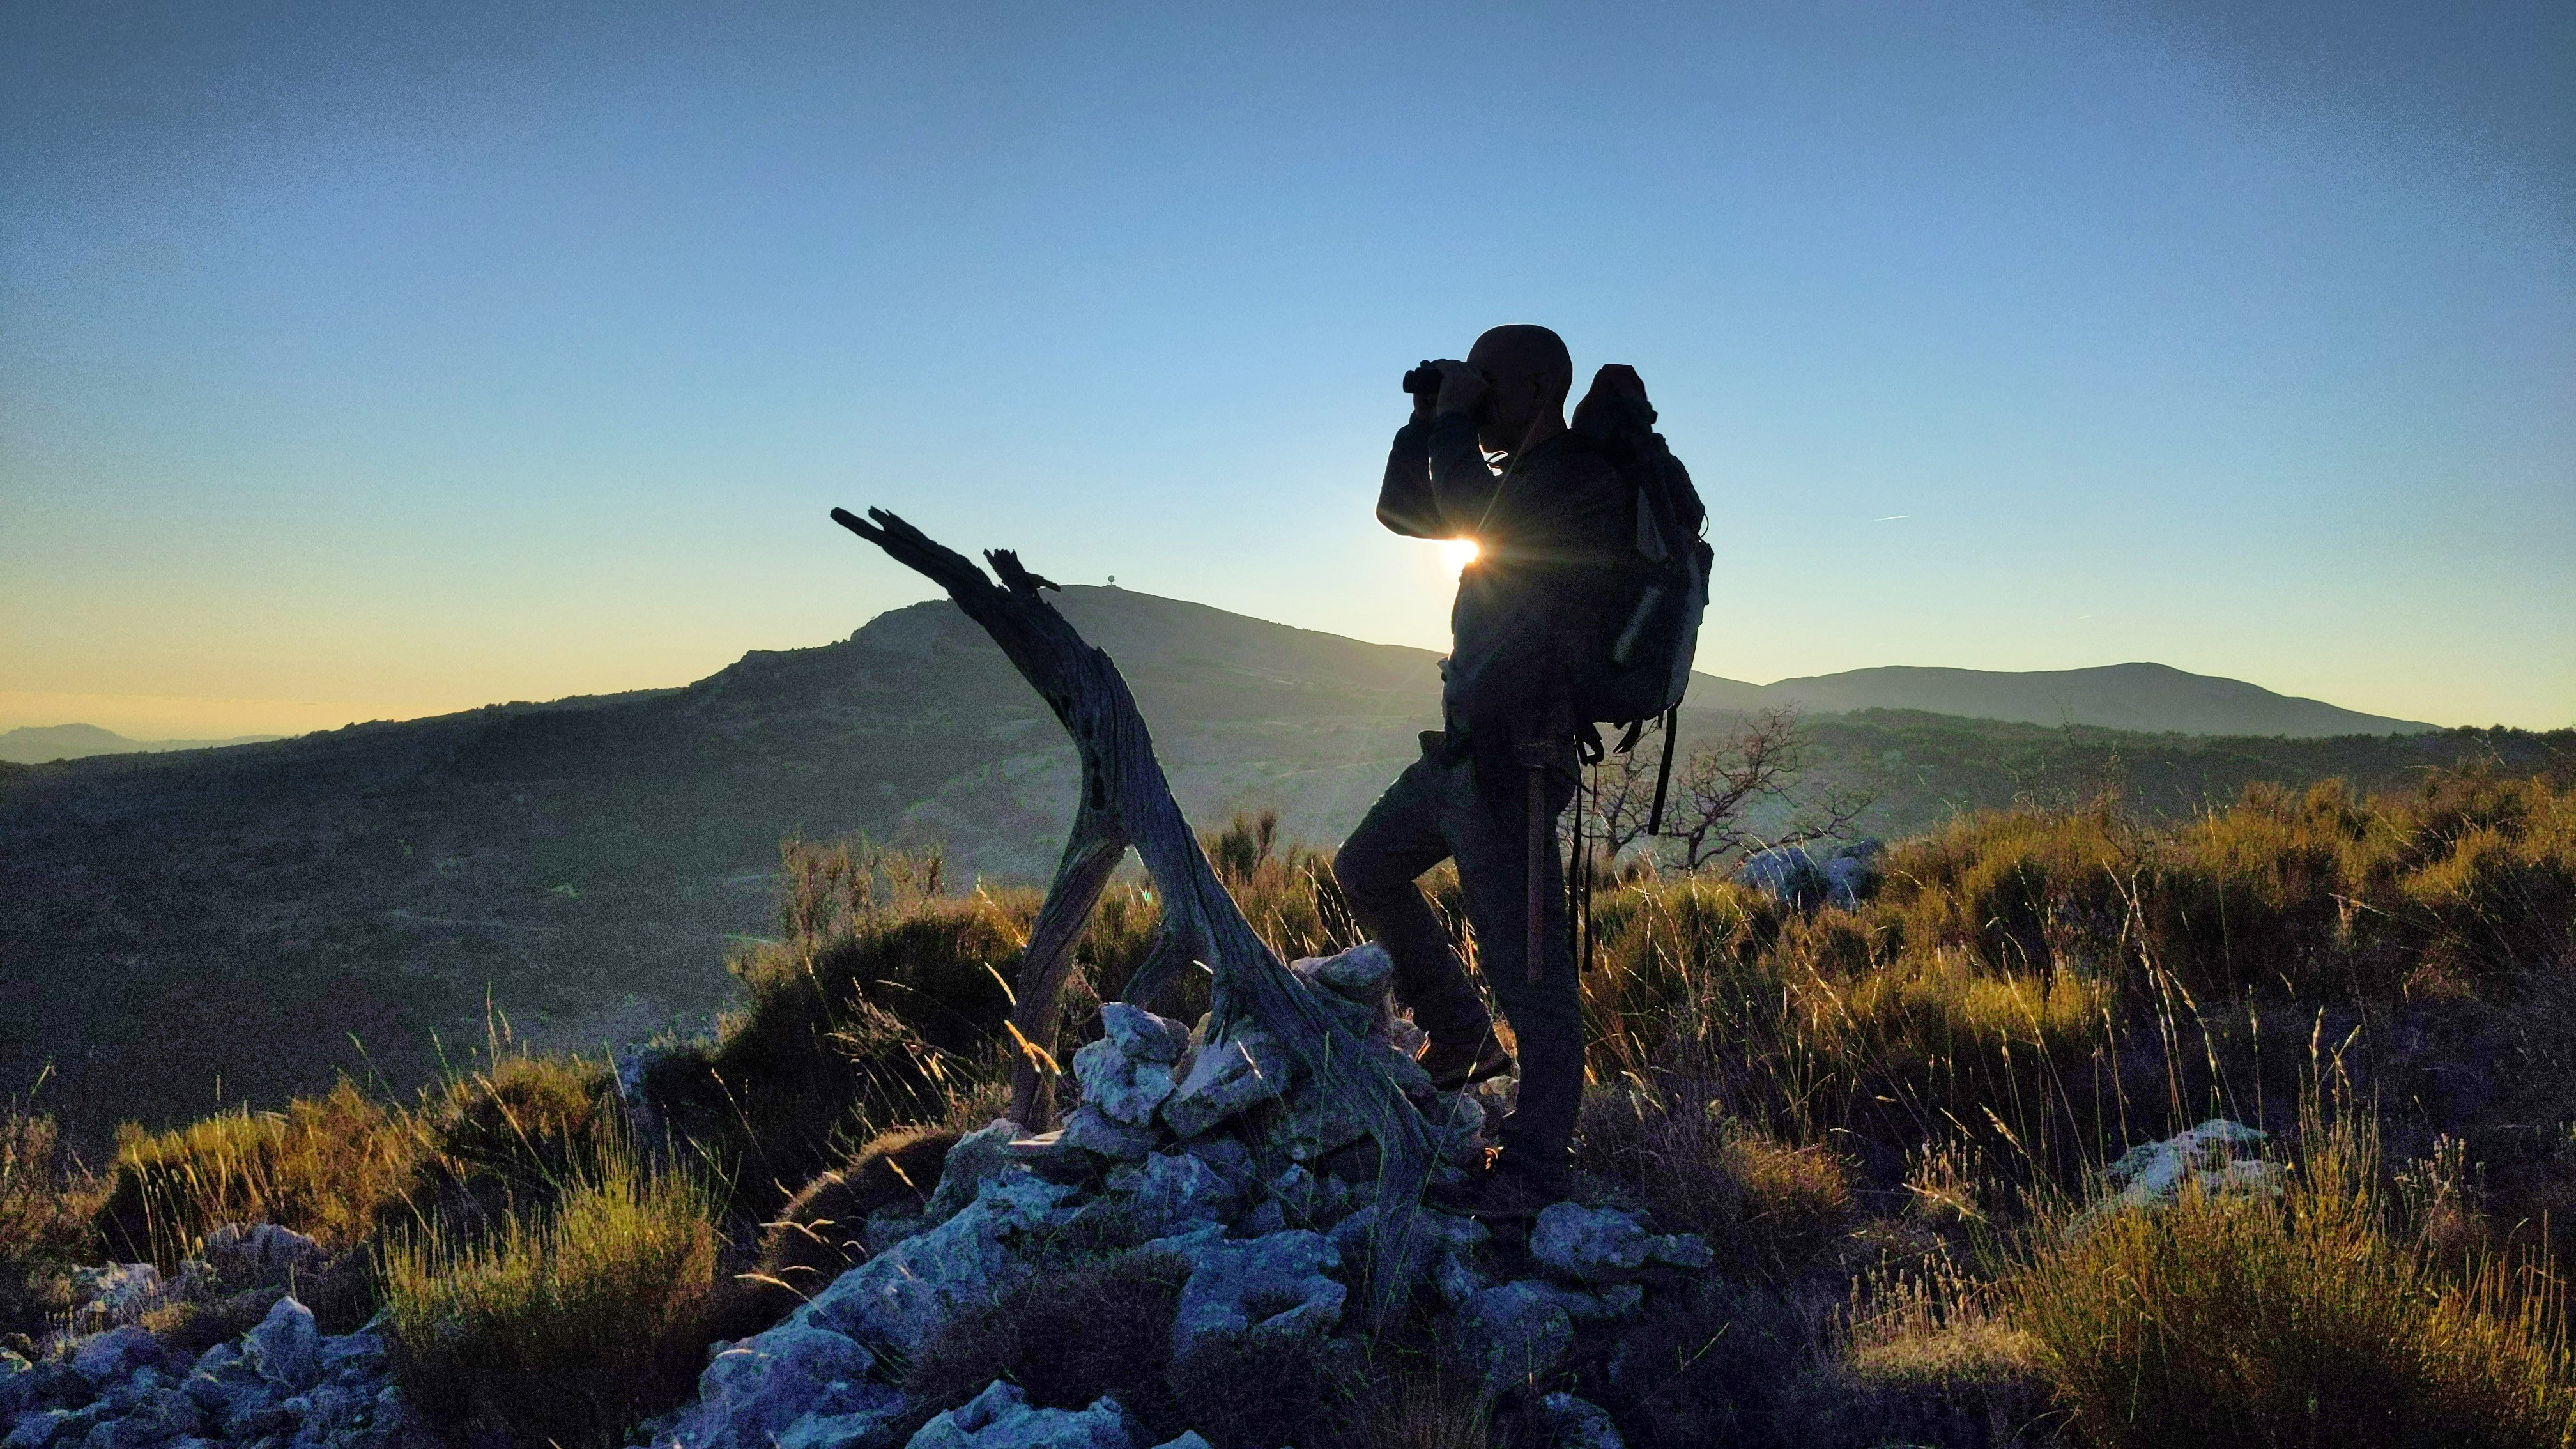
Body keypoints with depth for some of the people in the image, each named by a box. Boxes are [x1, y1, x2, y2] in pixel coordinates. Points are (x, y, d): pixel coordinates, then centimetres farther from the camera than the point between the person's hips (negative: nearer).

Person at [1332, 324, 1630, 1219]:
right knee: (1365, 872, 23)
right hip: (1462, 747, 11)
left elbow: (1477, 519, -29)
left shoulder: (1586, 485, -14)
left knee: (1527, 968, -4)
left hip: (1515, 763, -10)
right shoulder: (1519, 481, 16)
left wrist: (1455, 424, -13)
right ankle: (1462, 1040, 32)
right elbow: (1400, 511, 25)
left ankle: (1535, 1165, 8)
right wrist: (1427, 423, 11)